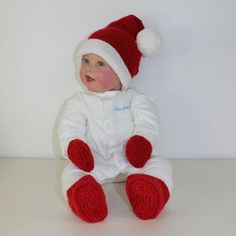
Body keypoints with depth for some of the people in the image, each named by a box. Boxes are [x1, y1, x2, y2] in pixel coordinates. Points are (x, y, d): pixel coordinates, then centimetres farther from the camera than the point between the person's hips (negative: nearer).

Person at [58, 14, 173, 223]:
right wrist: (73, 146, -26)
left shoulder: (135, 99, 0)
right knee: (71, 171, -23)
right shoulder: (78, 102, 4)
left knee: (160, 165, -20)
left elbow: (147, 122, -11)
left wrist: (142, 140, -33)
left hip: (134, 159, 0)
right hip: (96, 162, 1)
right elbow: (69, 128, -5)